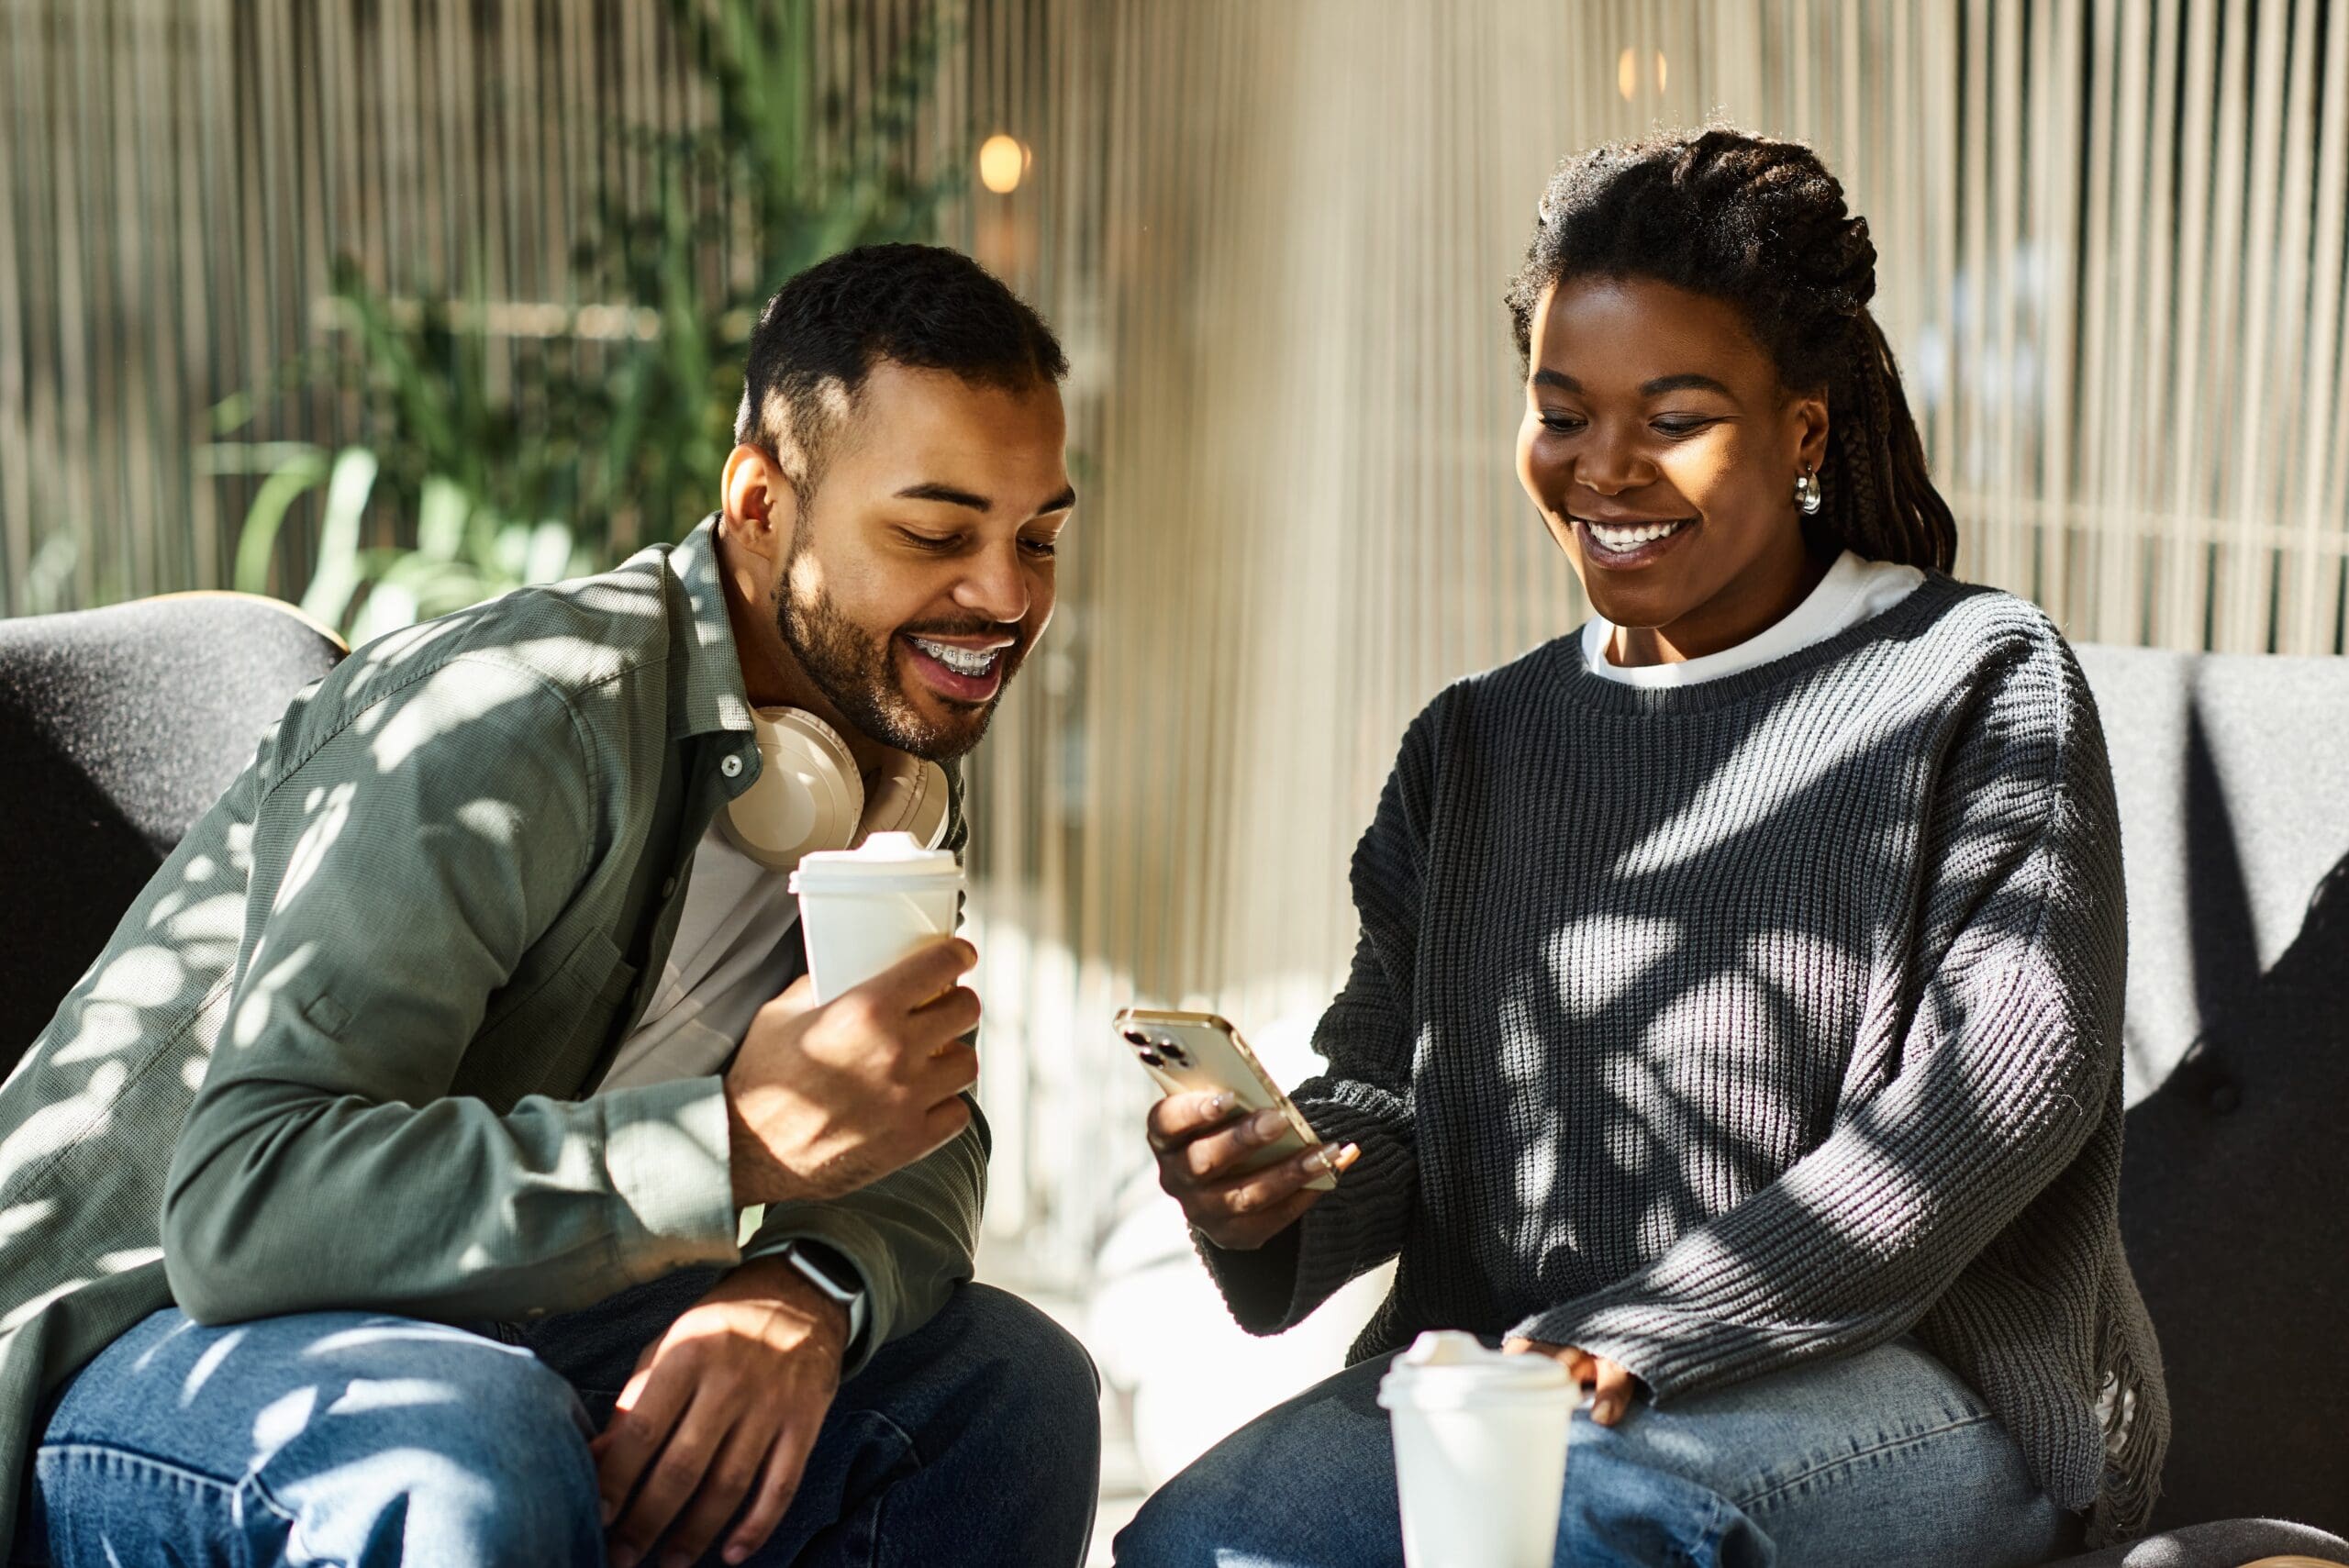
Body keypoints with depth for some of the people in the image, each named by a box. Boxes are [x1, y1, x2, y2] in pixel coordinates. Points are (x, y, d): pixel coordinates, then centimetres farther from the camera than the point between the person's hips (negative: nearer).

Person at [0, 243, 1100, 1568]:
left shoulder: (894, 748, 3)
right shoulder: (527, 724, -25)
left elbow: (920, 1141, 3)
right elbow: (237, 1208, -33)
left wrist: (811, 1288, -21)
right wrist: (739, 1138, -38)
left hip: (491, 1333, 8)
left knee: (1011, 1385, 1)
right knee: (474, 1459, -39)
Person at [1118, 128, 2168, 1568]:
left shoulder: (1984, 682, 0)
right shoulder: (1474, 745, 16)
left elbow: (2020, 1068, -12)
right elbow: (1387, 1099, 11)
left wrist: (1644, 1338, -20)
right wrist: (1267, 1192, -15)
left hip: (1895, 1381, -4)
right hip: (1499, 1365, 4)